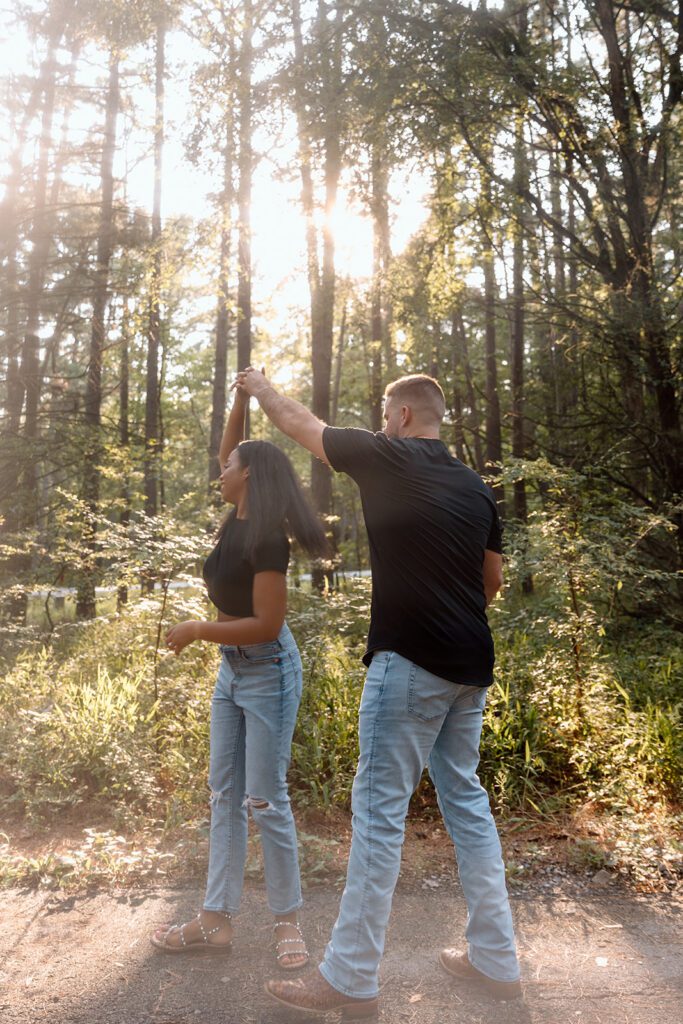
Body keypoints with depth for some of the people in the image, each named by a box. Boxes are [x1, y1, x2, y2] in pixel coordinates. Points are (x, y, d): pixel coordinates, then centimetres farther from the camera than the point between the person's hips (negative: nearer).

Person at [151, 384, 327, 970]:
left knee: (265, 799, 0)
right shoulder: (237, 521, 4)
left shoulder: (266, 537, -20)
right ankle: (218, 921, 21)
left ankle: (288, 920, 18)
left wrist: (194, 630, -16)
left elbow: (266, 624, -23)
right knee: (225, 795, 11)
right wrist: (240, 404, 10)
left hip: (268, 673, -9)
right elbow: (228, 456, 20)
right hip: (231, 670, 9)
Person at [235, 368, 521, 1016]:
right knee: (465, 798, 16)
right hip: (471, 665, 8)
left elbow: (298, 422, 7)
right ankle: (495, 961, 26)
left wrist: (258, 385, 25)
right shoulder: (475, 488, 12)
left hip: (410, 662, -7)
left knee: (380, 807, -1)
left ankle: (350, 979, 10)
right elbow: (492, 581, 19)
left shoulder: (387, 458, -5)